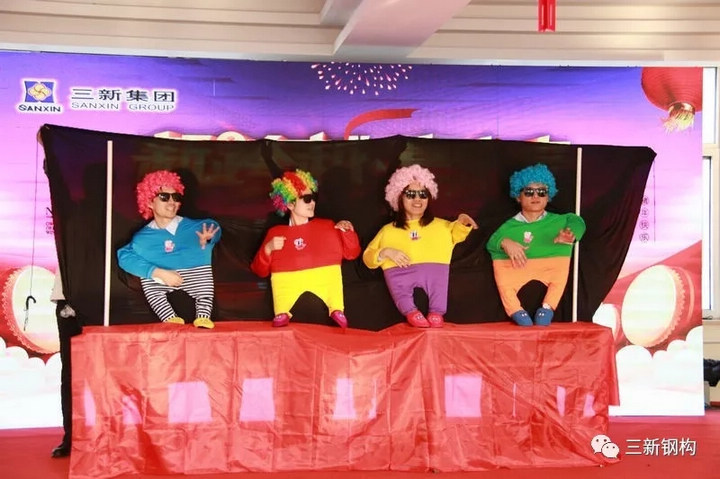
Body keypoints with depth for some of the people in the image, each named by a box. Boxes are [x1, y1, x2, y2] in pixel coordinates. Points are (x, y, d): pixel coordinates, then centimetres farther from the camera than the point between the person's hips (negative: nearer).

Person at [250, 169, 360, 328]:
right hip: (288, 280, -1)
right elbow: (260, 271, 18)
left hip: (324, 277, 1)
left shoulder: (327, 226, 28)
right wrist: (268, 249, 0)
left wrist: (348, 232, 6)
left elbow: (351, 253, 23)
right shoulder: (275, 232, 23)